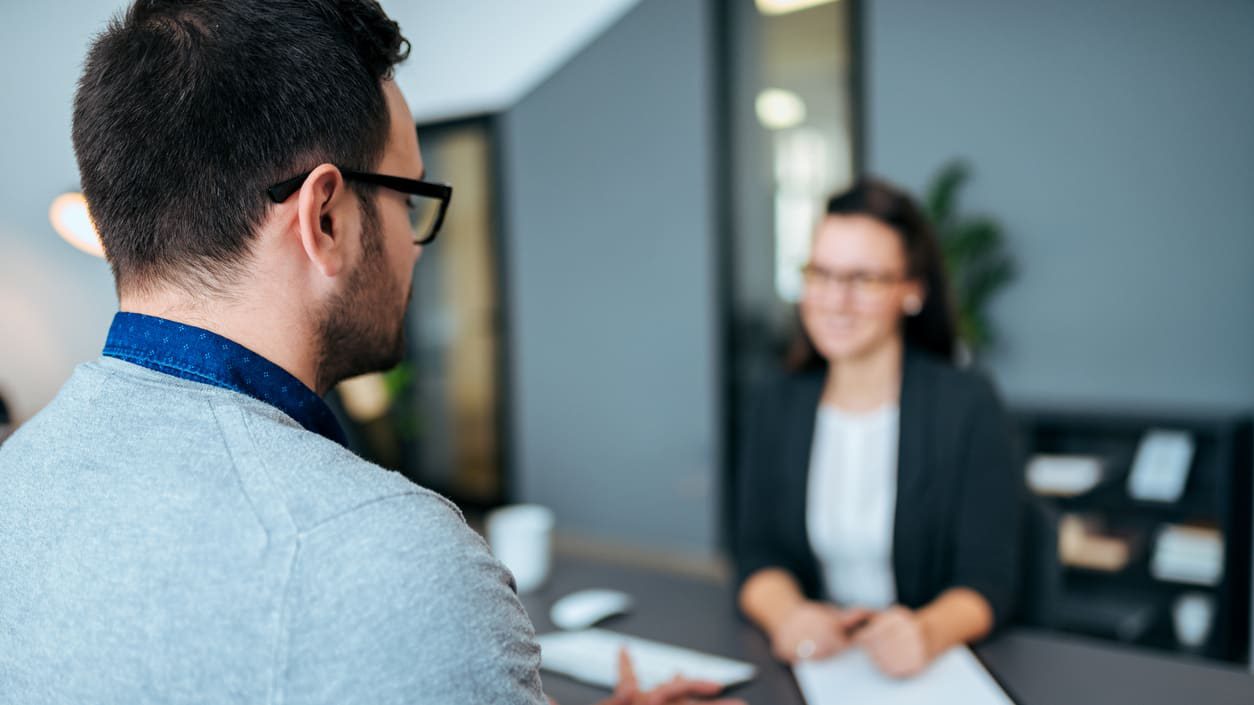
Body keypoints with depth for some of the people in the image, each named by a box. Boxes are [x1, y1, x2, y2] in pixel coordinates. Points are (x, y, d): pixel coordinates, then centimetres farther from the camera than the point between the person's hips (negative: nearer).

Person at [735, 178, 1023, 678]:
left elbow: (988, 581, -8)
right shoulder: (778, 405, 6)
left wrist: (928, 632, -28)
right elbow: (760, 555, 3)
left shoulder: (969, 406, -5)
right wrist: (786, 614, -18)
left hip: (934, 671, -1)